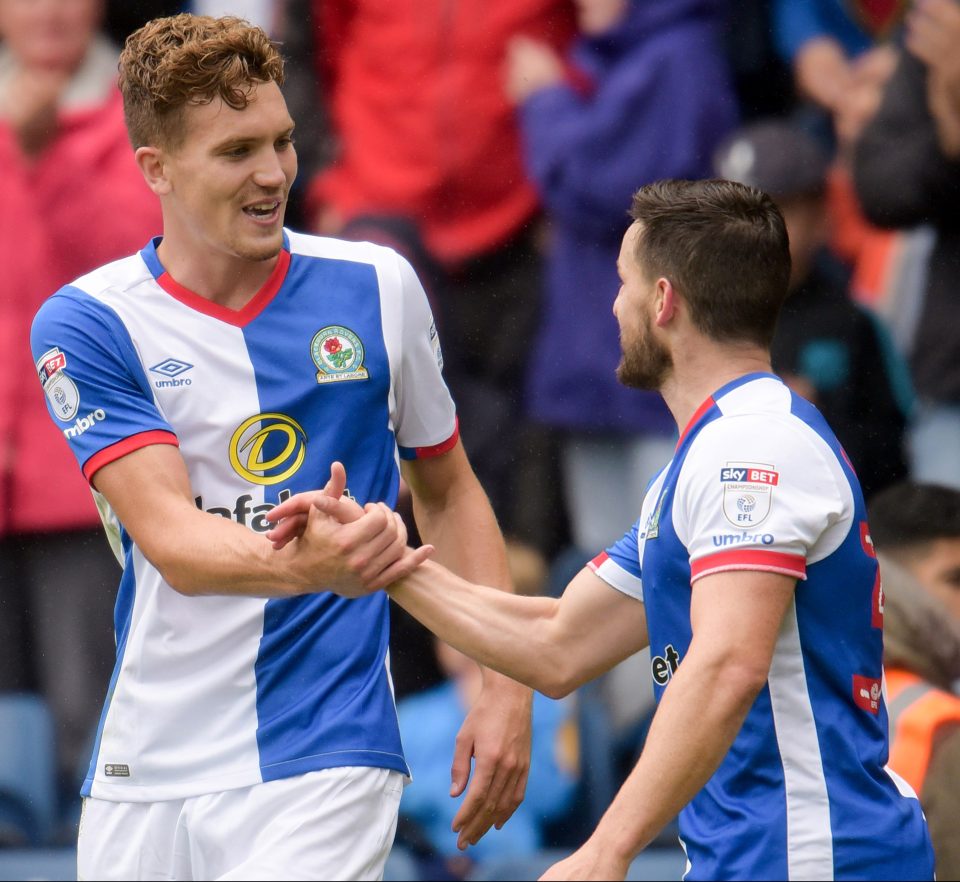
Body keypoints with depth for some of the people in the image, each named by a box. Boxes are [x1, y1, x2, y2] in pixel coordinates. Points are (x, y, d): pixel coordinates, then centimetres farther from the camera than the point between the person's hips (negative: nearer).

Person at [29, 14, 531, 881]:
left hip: (324, 767, -1)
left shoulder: (376, 288, 4)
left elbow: (449, 491, 16)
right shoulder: (85, 324, -4)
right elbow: (170, 539, -16)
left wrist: (505, 687, 7)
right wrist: (299, 564, -36)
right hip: (145, 777, 1)